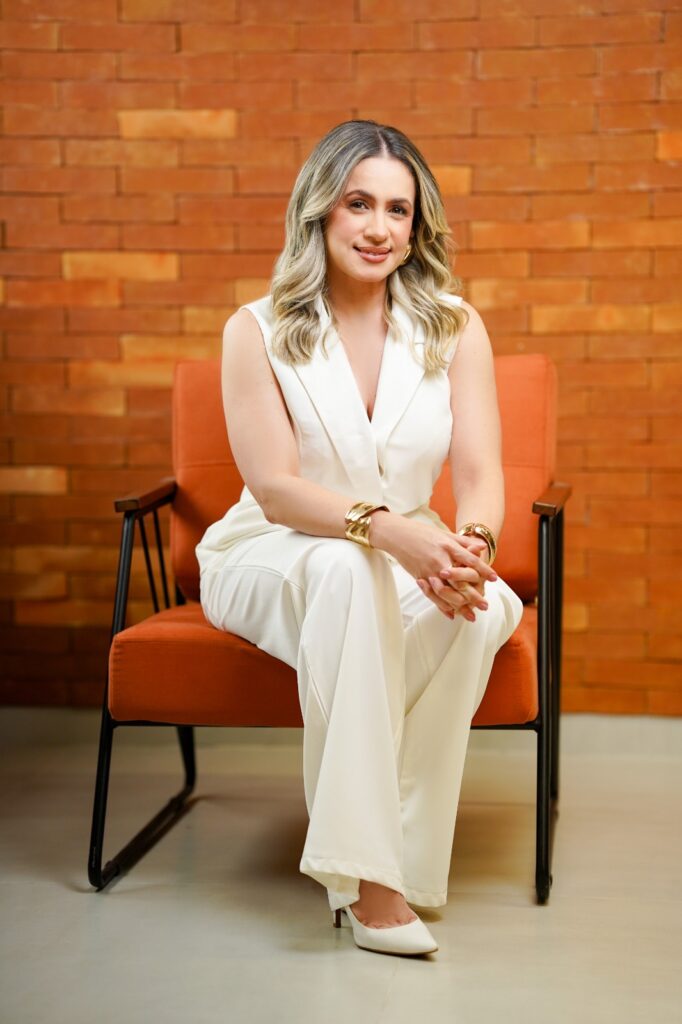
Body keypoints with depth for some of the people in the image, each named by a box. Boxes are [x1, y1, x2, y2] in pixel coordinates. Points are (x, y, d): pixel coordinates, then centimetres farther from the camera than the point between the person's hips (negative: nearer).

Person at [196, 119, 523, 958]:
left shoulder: (455, 330, 1)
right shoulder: (259, 331, -6)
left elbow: (479, 475, -6)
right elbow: (277, 488, -16)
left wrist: (472, 544, -32)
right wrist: (390, 529, -34)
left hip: (406, 572, 2)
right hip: (270, 564, -2)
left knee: (484, 608, -33)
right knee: (345, 568, -38)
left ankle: (385, 854, -25)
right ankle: (364, 871, -37)